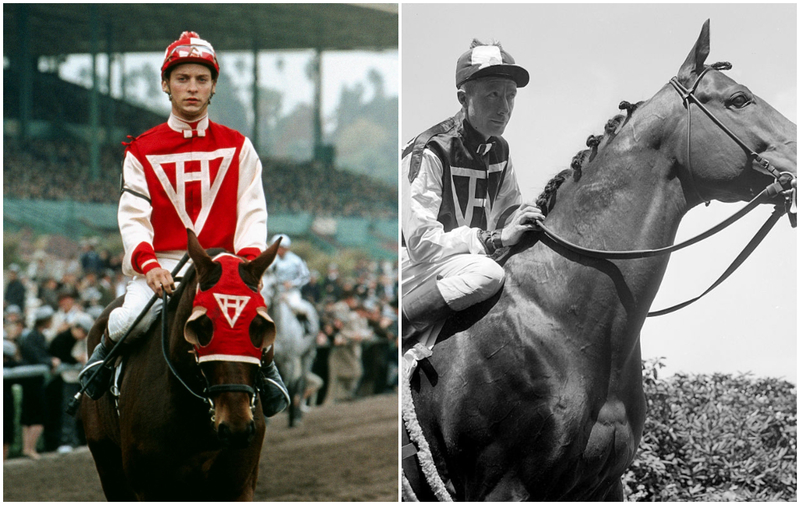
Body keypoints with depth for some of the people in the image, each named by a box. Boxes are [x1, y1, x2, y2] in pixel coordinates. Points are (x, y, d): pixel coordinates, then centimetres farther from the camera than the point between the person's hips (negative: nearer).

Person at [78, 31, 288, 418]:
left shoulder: (238, 147, 12)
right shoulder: (141, 151, 10)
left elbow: (252, 213, 5)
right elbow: (132, 216, -1)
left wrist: (247, 261, -15)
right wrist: (148, 264, -20)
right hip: (159, 266, 0)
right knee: (130, 320, -29)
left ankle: (266, 369, 5)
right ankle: (105, 353, 7)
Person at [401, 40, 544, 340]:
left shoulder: (499, 149, 7)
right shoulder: (428, 153, -17)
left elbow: (510, 211, 17)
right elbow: (420, 242, -22)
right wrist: (495, 238, -26)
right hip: (415, 267, -9)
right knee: (488, 274, -34)